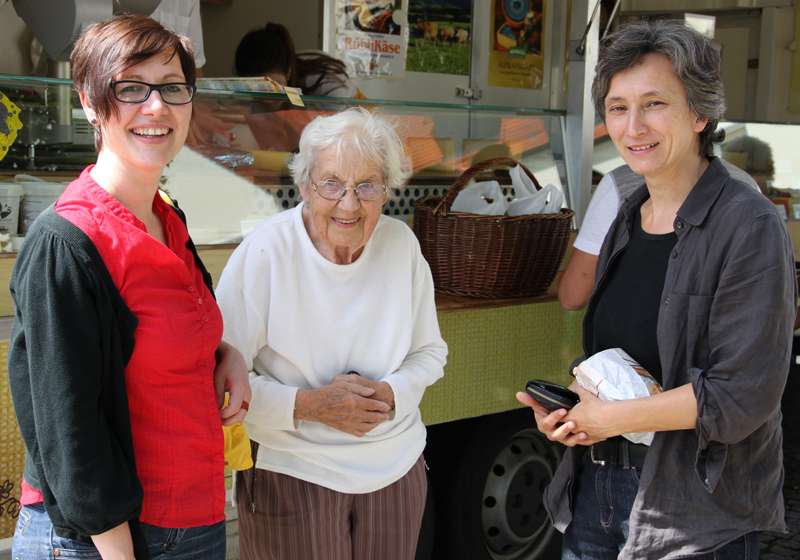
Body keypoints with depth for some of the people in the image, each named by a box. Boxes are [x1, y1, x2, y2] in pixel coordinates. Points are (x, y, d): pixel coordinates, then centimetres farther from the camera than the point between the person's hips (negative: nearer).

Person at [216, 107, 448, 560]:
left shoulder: (402, 244, -3)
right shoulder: (264, 252, -16)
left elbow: (430, 352, 7)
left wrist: (391, 394, -12)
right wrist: (307, 405, -23)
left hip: (396, 467, 4)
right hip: (292, 470, -4)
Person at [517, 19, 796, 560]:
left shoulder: (751, 227, -16)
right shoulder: (628, 221, 8)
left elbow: (743, 397, -20)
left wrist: (610, 417, -15)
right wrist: (563, 406, -2)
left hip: (696, 516, -6)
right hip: (594, 485, 7)